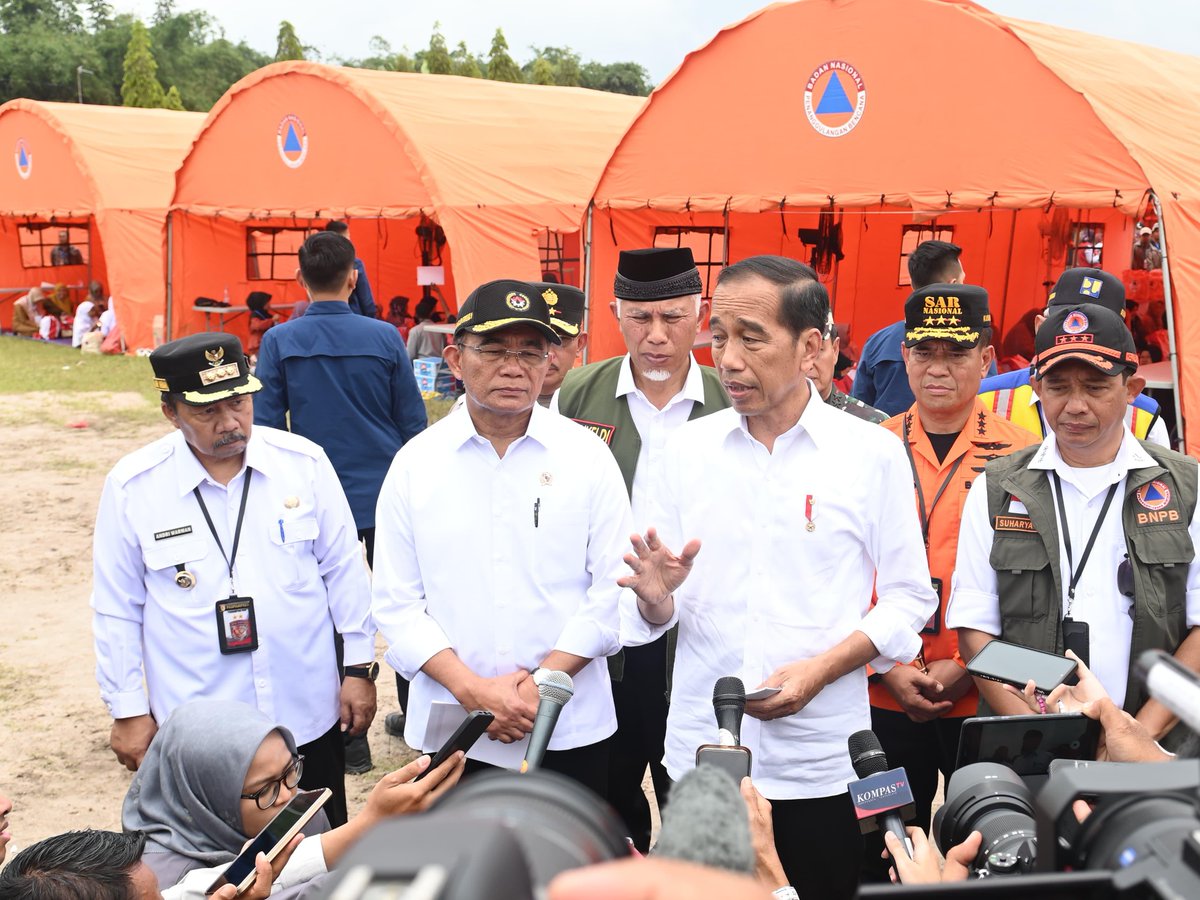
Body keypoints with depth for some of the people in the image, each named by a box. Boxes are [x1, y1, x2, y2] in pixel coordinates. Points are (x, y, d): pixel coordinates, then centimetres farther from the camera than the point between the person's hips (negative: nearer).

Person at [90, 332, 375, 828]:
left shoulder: (304, 462, -5)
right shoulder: (132, 486, -8)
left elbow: (343, 571, 3)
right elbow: (117, 609, -1)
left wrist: (360, 667, 3)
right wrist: (128, 710, 1)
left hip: (308, 716, 1)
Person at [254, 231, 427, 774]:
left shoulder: (279, 342, -6)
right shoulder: (384, 337, -5)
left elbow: (266, 427, -3)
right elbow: (413, 424, 1)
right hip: (388, 497, 1)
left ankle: (351, 740, 14)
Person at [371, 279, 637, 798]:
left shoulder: (586, 456, 0)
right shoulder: (415, 464, 1)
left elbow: (612, 588, -2)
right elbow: (397, 604, -1)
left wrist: (543, 683, -11)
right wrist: (475, 690, -11)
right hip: (451, 729, 1)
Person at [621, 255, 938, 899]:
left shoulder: (874, 453, -3)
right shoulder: (688, 447, 4)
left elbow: (909, 599, -2)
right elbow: (661, 613, 7)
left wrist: (821, 669, -15)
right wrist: (657, 597, -16)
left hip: (821, 760, -2)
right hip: (699, 752, 2)